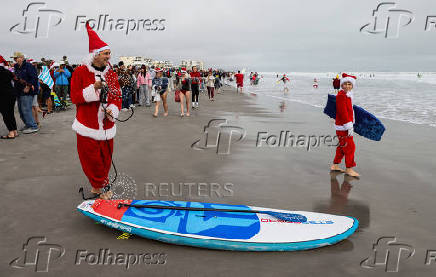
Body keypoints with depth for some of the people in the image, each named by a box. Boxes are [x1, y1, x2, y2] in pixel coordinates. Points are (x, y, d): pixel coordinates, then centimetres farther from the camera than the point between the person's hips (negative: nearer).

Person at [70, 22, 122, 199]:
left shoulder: (111, 74, 7)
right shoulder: (80, 72, -4)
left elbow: (117, 97, 7)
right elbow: (74, 97, -6)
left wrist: (113, 109, -14)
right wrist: (93, 89, -20)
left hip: (107, 125, 3)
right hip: (87, 126, -3)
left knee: (105, 159, 8)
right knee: (91, 160, 0)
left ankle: (98, 187, 26)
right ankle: (103, 187, 18)